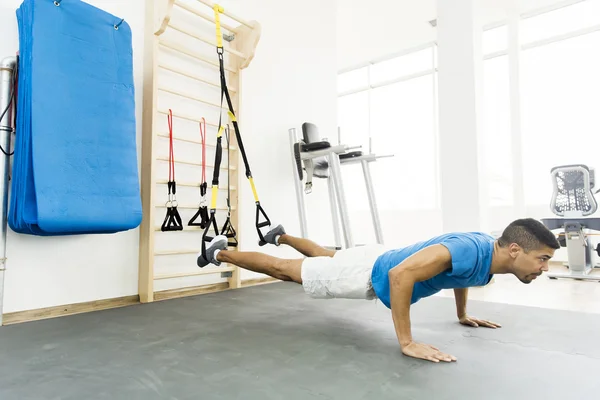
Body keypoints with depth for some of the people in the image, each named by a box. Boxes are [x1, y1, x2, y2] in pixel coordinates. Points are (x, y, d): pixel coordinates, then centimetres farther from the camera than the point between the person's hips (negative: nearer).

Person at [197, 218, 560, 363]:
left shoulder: (486, 251, -6)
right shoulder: (470, 251, -36)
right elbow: (399, 274, -44)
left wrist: (463, 315, 21)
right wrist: (407, 342, -38)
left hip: (377, 265, 8)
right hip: (365, 272, -8)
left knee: (325, 256, 34)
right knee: (283, 269, 7)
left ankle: (280, 236, 61)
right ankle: (220, 252, 27)